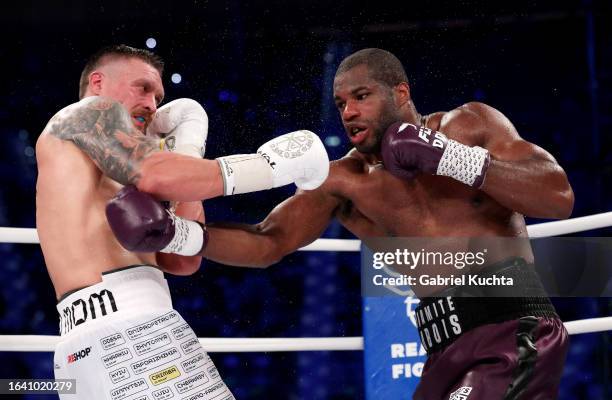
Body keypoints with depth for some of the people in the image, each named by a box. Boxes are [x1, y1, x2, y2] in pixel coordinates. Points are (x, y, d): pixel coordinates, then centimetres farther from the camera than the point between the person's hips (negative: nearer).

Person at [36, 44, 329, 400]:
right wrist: (275, 166, -5)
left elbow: (183, 260, 21)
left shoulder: (95, 186, 31)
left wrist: (188, 152, 22)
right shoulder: (92, 112, 8)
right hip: (127, 329, -9)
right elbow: (155, 175, -13)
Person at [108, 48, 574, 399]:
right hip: (448, 351, 5)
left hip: (516, 332, -5)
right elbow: (266, 243, 0)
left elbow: (559, 198, -10)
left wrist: (450, 158, -18)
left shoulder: (470, 124, 0)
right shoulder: (342, 181, 8)